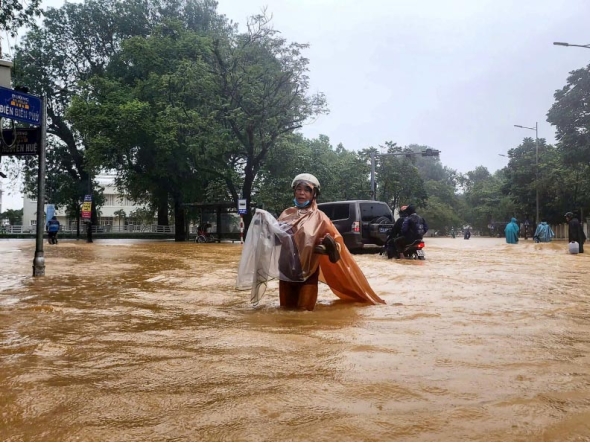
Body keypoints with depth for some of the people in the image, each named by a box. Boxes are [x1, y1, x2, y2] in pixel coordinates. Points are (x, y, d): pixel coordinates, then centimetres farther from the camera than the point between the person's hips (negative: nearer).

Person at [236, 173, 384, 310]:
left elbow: (337, 241, -3)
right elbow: (274, 236, 15)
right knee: (286, 305, 11)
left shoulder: (319, 217, -1)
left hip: (307, 270, -3)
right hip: (286, 269, 4)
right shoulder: (287, 214, 9)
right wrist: (264, 223, -2)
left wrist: (330, 246, -24)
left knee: (304, 308, -1)